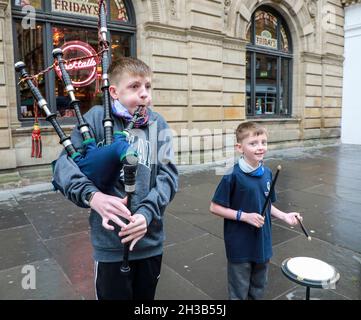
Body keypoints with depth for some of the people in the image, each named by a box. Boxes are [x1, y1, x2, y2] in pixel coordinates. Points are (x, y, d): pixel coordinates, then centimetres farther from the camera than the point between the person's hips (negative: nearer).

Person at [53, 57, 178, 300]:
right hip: (110, 243, -3)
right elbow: (64, 165, -12)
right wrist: (92, 195, -30)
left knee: (146, 296, 24)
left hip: (151, 240, 4)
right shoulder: (97, 118, -8)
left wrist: (147, 212, -23)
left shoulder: (158, 124, 0)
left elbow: (168, 174, -8)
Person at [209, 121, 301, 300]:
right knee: (239, 292, 14)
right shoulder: (233, 176, -21)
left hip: (262, 243, 6)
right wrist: (244, 216, -22)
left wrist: (284, 216, -3)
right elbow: (215, 207, -15)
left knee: (258, 289, 24)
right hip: (240, 247, -5)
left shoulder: (267, 173, -2)